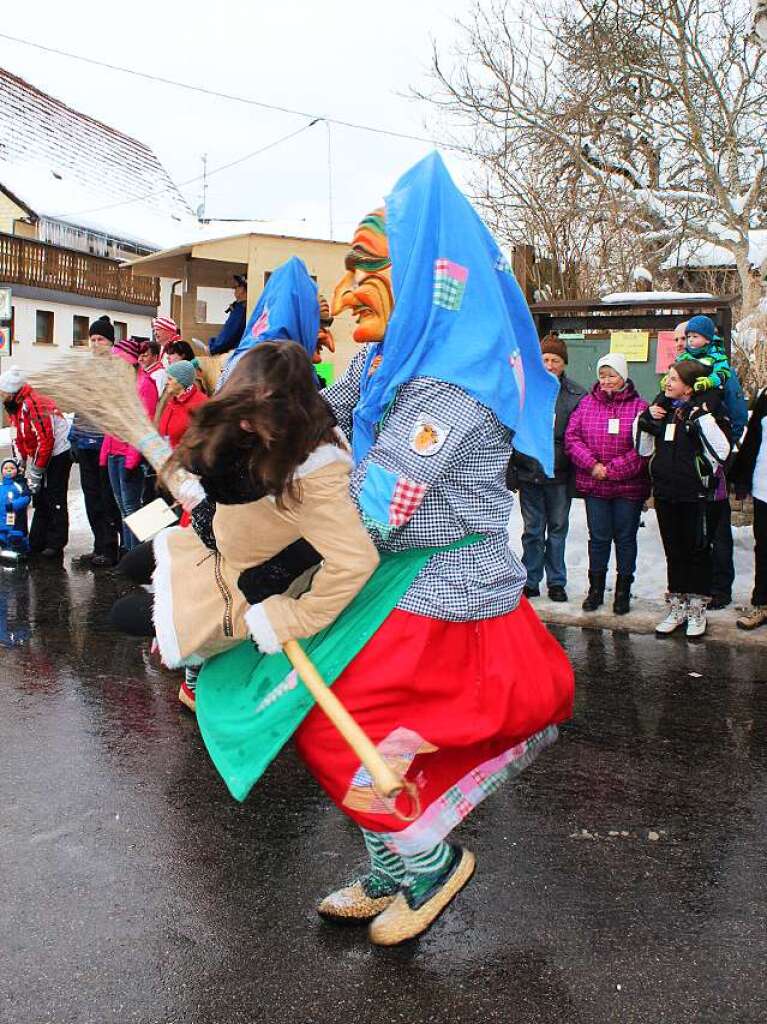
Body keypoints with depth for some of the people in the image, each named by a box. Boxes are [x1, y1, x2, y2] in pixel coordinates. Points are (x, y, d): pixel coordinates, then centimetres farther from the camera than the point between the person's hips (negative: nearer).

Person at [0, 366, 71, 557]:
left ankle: (56, 544, 0)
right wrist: (26, 465, 7)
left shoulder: (33, 404, -24)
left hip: (58, 453, -10)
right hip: (40, 456, 10)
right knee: (40, 498, 12)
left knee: (55, 500, -6)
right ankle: (36, 543, 19)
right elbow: (20, 439, 14)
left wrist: (35, 471, -20)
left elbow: (45, 440, -26)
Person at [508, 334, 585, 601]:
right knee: (532, 530, 9)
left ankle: (556, 581, 22)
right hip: (529, 471, 0)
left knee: (558, 529, 11)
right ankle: (531, 581, 20)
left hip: (559, 475, 0)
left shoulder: (576, 395, -1)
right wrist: (511, 472, -3)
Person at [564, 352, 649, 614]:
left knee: (625, 538, 9)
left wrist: (612, 470, -16)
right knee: (598, 537, 10)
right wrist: (592, 465, -13)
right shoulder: (587, 403, 4)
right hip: (594, 485, 2)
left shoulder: (639, 406, -4)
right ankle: (596, 589, 24)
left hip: (629, 486, -2)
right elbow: (571, 438, -1)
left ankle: (623, 591, 22)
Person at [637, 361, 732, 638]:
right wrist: (646, 420, -2)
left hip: (698, 494, -5)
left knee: (698, 551, 6)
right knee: (674, 552, 13)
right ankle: (677, 607, 24)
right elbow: (645, 450, 14)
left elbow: (721, 451, -16)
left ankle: (697, 609, 18)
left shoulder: (707, 409, -8)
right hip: (666, 493, 5)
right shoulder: (662, 406, 8)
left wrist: (703, 419, -22)